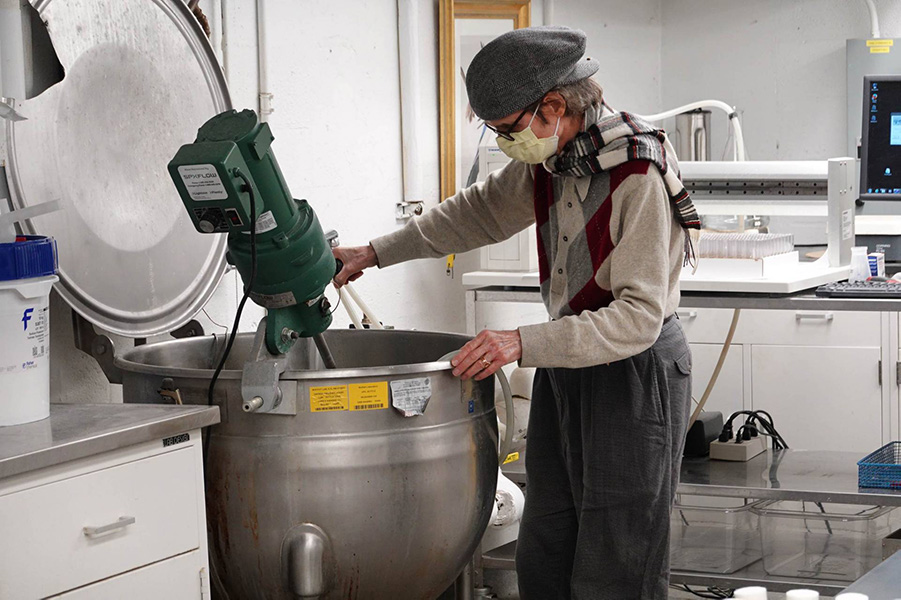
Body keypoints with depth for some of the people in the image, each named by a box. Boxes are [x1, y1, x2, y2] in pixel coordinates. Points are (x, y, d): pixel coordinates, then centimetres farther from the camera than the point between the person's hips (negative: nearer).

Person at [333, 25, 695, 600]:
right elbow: (481, 211, 21)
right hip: (566, 364, 8)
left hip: (634, 373, -8)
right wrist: (377, 252, 21)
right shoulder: (549, 160, 2)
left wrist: (523, 343, -33)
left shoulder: (639, 177, -24)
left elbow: (639, 316, -28)